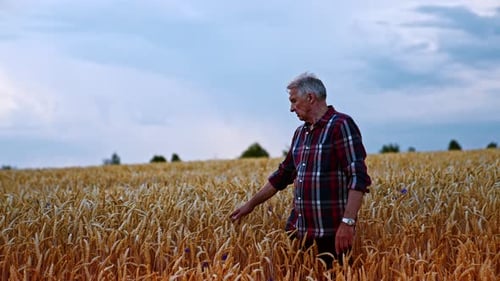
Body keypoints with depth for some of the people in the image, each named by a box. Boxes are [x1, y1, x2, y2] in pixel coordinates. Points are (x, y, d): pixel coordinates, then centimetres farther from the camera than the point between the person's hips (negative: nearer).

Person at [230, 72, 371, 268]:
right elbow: (283, 175, 25)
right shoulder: (300, 133, 16)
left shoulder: (341, 125, -9)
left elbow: (359, 178, -16)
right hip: (299, 229, 8)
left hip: (332, 231, -7)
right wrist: (251, 204, 25)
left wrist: (348, 222, -24)